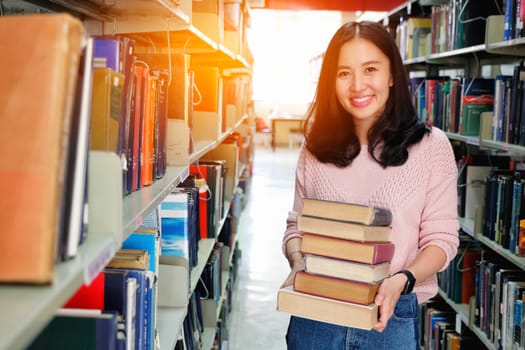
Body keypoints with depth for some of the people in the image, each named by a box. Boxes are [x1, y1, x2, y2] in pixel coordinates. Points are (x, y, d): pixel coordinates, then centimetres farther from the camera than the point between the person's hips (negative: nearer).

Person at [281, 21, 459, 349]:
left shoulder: (431, 146, -5)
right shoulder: (316, 148, 3)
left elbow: (442, 237, -5)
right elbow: (296, 225, 8)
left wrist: (401, 281, -21)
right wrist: (298, 264, -12)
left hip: (393, 317, -2)